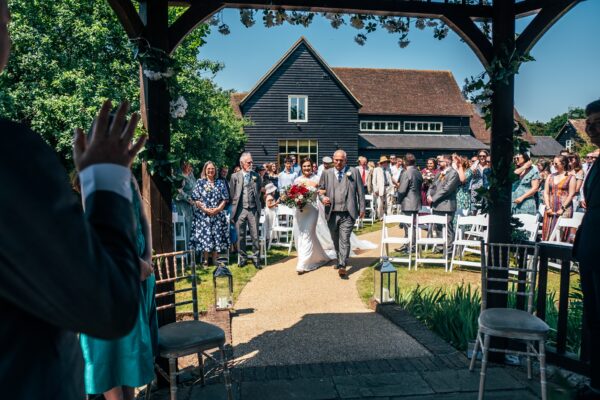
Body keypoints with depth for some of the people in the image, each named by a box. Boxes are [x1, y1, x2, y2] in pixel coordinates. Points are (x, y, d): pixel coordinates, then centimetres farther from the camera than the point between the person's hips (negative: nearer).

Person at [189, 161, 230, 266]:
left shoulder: (220, 183, 9)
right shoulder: (200, 182, 5)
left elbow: (225, 199, 5)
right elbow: (195, 199, -1)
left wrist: (218, 209, -10)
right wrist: (205, 209, -12)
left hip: (218, 214, 2)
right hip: (203, 214, -2)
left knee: (217, 236, 2)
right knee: (205, 236, -3)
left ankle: (215, 260, 11)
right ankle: (205, 260, 7)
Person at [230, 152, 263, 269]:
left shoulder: (256, 176, 7)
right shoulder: (235, 176, 2)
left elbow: (260, 189, 17)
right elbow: (231, 194, 5)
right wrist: (234, 208, 3)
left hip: (253, 209, 1)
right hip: (240, 210, -1)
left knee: (255, 235, 1)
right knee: (240, 235, 7)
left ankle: (256, 258, 12)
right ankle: (243, 257, 20)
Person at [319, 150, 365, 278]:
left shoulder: (354, 172, 5)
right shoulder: (326, 174, 9)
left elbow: (360, 191, 6)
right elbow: (321, 190, 13)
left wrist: (362, 208, 2)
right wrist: (323, 197, -9)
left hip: (347, 214, -3)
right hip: (332, 213, 3)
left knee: (344, 240, -11)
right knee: (336, 240, 15)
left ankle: (342, 266, -10)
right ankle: (339, 260, 32)